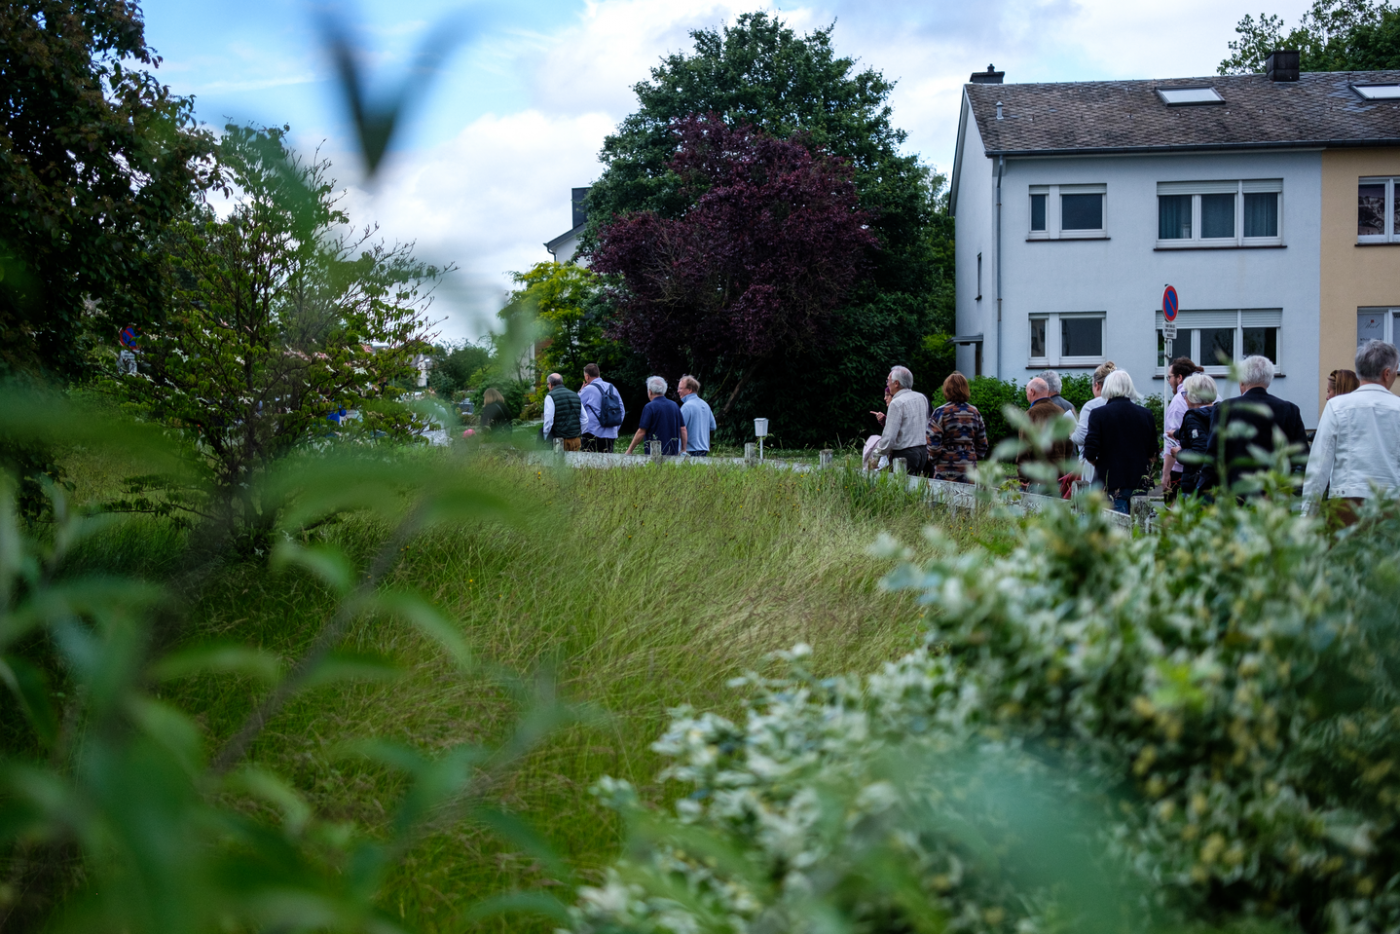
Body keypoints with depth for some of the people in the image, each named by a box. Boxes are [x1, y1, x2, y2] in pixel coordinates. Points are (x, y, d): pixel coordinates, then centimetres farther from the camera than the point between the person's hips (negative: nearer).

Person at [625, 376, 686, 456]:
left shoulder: (649, 407, -8)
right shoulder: (675, 406, 9)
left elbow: (641, 432, -10)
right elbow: (683, 429, 8)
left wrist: (629, 450, -2)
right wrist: (683, 450, 15)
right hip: (673, 453, 5)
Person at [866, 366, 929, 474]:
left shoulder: (897, 403, -14)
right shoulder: (922, 398, 10)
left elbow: (889, 437, -18)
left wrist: (875, 457, -10)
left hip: (905, 454, -8)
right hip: (923, 451, 8)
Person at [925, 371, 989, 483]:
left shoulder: (940, 412, -7)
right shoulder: (975, 412, 9)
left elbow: (933, 442, -9)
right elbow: (982, 443, 13)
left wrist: (933, 458, 6)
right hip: (969, 466, 4)